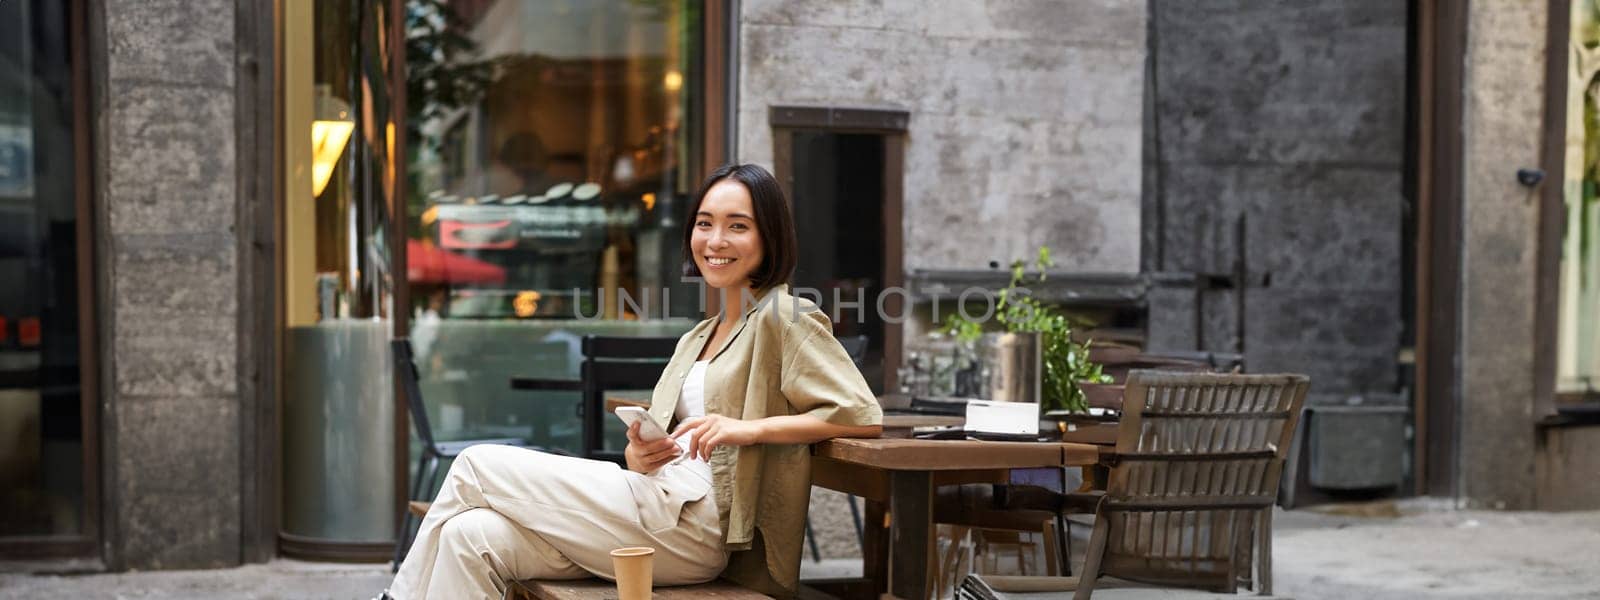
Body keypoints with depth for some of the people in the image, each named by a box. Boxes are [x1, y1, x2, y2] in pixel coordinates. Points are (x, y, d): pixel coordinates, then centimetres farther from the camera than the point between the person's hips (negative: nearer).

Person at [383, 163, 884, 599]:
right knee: (472, 537, -13)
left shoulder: (785, 318, 0)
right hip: (659, 504, 8)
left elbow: (863, 417, -11)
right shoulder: (696, 339, 25)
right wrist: (640, 455, -2)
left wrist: (753, 428, -19)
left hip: (695, 524, -8)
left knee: (477, 466, -7)